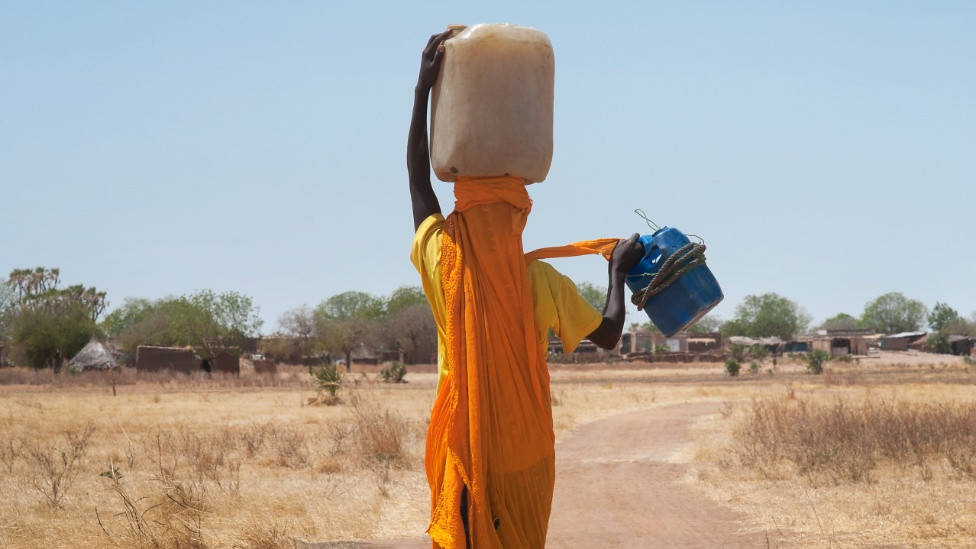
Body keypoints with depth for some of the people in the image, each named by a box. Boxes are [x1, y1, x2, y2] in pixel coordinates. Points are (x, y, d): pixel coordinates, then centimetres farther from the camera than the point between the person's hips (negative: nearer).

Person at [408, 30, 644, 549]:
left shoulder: (443, 263, -8)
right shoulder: (544, 283, -11)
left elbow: (418, 179, 5)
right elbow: (608, 334, 4)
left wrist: (423, 88, 8)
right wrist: (618, 269, 18)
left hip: (462, 449, 0)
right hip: (524, 454, 0)